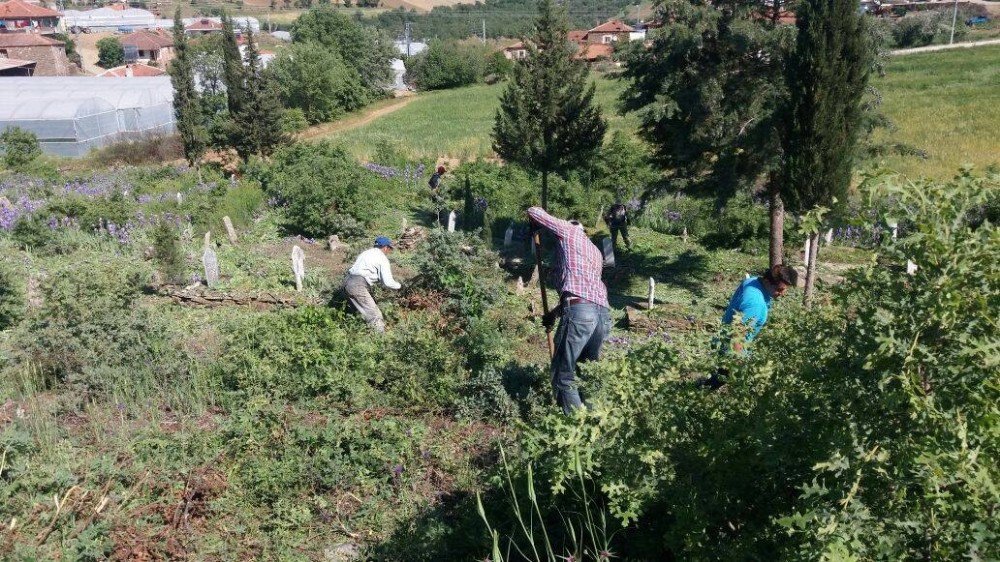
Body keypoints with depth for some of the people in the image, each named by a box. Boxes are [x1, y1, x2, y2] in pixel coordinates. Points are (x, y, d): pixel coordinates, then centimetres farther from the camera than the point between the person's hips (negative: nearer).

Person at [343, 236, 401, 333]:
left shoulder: (366, 253, 25)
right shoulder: (383, 258, 1)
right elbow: (388, 282, -3)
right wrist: (398, 286, 16)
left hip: (348, 282, 9)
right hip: (358, 286, -9)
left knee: (366, 313, 18)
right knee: (375, 316, -6)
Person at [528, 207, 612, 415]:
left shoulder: (570, 230, 14)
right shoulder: (595, 252, 33)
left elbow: (534, 212, 13)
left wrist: (535, 226, 35)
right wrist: (554, 313, 43)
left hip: (579, 310, -7)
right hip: (603, 313, 8)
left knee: (563, 376, -3)